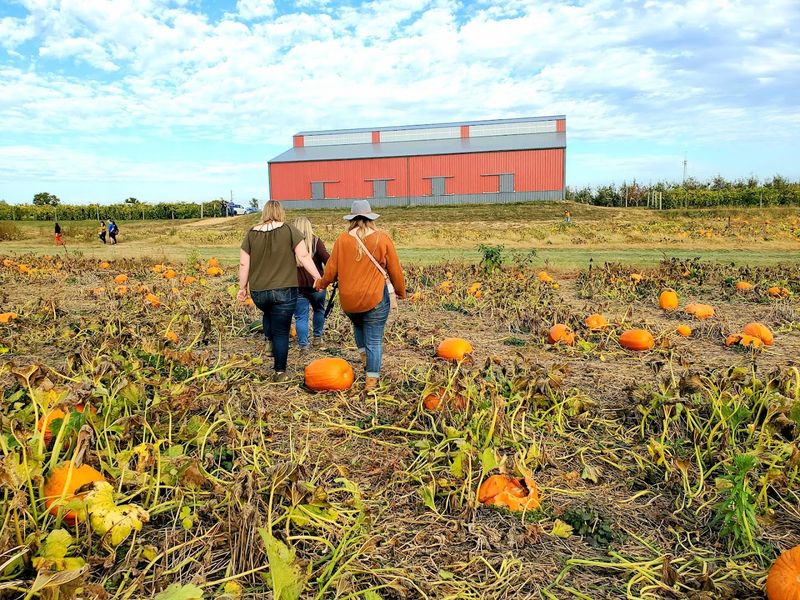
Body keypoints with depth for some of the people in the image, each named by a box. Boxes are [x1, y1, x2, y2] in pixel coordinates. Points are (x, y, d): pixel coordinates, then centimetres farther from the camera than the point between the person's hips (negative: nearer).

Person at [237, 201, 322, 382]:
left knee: (269, 314, 34)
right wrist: (318, 278, -4)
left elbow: (243, 264, 5)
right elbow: (304, 257, -9)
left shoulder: (252, 233, 4)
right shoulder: (289, 230, -3)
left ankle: (269, 341, 19)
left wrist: (242, 288, 15)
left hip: (258, 292, 3)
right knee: (281, 331, 5)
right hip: (284, 291, -3)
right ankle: (280, 372, 8)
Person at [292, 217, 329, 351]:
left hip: (297, 286, 1)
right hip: (316, 284, -1)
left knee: (300, 316, 6)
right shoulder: (315, 241, -3)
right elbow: (327, 259, -14)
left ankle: (303, 345, 4)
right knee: (319, 310, 22)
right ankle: (317, 337, 28)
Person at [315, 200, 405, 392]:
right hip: (375, 299, -2)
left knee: (358, 325, 33)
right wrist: (401, 292, 15)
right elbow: (395, 270, -1)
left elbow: (331, 270, 3)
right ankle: (371, 380, 10)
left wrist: (321, 284, 23)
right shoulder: (382, 239, -7)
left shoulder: (342, 239, -2)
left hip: (348, 300, 3)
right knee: (374, 340, 6)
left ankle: (364, 355, 25)